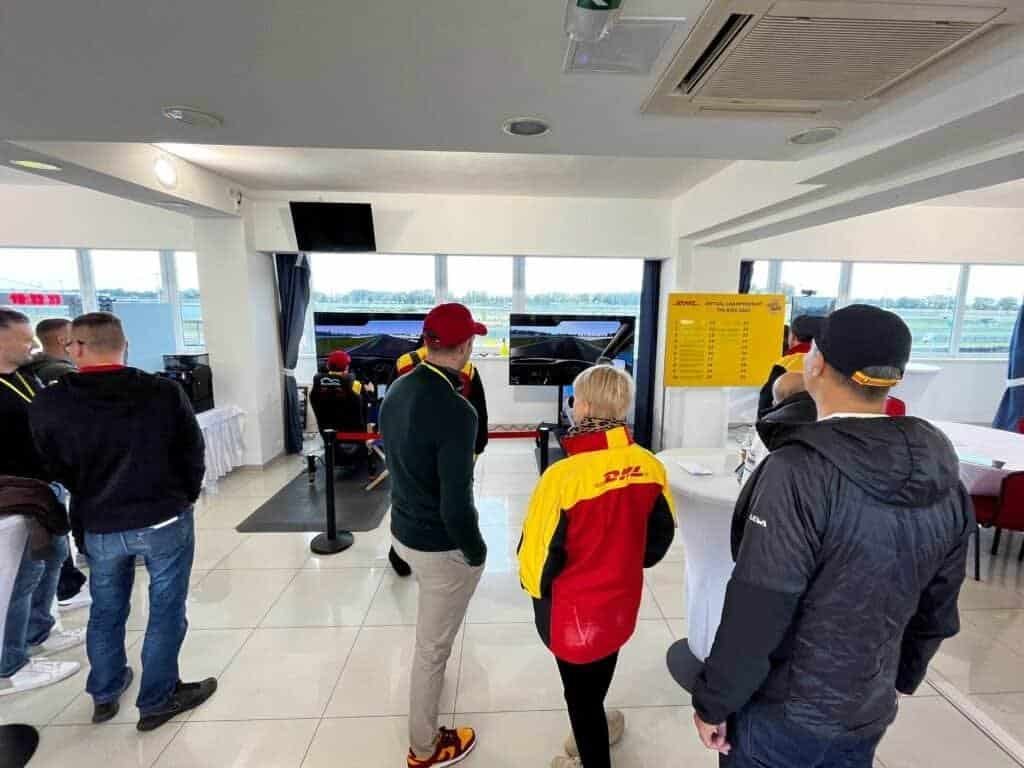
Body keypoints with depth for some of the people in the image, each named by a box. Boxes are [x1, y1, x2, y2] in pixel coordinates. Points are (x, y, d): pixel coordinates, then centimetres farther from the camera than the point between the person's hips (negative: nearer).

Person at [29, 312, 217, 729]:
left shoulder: (47, 405, -9)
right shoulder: (165, 392, -15)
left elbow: (58, 469, 4)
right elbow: (193, 454, -7)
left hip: (100, 527, 3)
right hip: (165, 519, -2)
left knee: (105, 612, 23)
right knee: (166, 611, 12)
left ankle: (105, 695, 41)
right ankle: (157, 700, 25)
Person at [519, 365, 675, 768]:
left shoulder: (564, 474, -30)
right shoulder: (650, 466, -14)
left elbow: (540, 549, -20)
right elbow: (662, 534, 0)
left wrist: (537, 588, 1)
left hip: (573, 605, -5)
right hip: (621, 602, 6)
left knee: (580, 692, 20)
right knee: (597, 678, 31)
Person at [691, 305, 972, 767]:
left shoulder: (800, 470, -28)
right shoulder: (944, 474, -6)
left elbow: (757, 611, -25)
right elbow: (938, 609, 5)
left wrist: (713, 702, -11)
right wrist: (899, 680, 20)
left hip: (781, 714, -5)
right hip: (869, 713, 6)